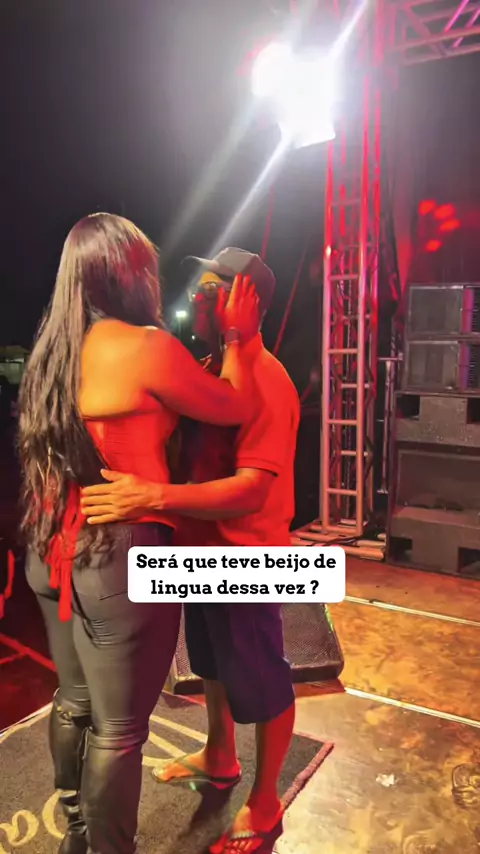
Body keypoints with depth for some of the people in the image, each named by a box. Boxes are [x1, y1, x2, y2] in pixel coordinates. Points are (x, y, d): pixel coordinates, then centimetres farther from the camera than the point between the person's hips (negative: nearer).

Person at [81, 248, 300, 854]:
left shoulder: (263, 380, -23)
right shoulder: (211, 368, 6)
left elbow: (251, 488, -32)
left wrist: (153, 497, -41)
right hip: (204, 551, 9)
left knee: (261, 684, 10)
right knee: (212, 664, 27)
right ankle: (219, 759, 52)